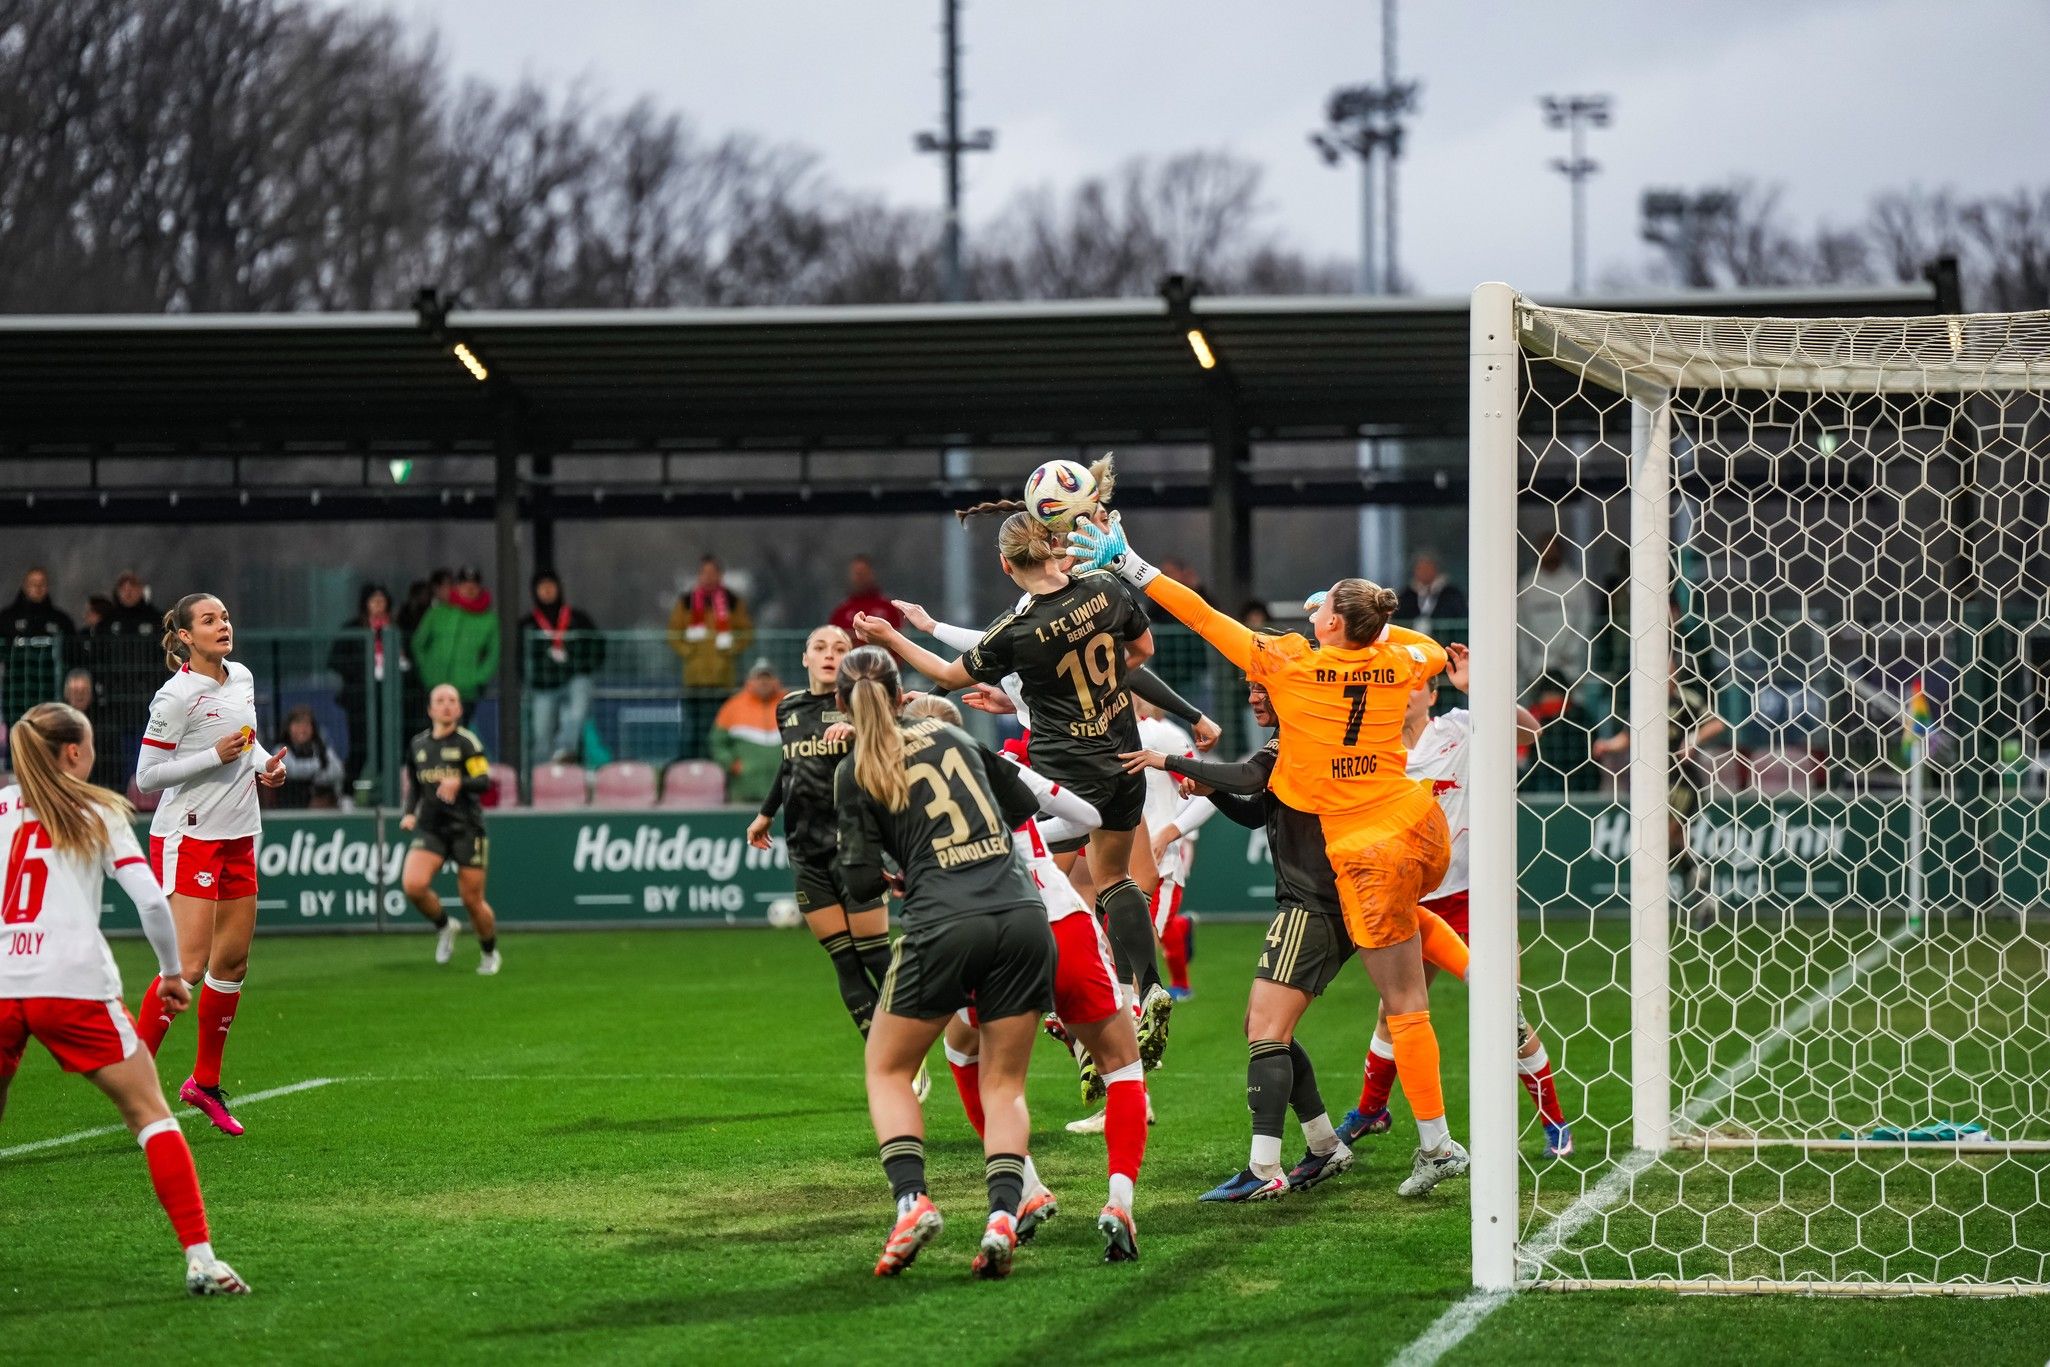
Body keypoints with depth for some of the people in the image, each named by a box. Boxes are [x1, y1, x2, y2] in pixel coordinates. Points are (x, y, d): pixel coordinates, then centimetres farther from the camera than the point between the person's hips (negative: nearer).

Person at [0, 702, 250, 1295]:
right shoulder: (99, 814, 9)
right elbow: (151, 900, 0)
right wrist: (172, 972, 13)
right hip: (74, 983, -3)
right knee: (150, 1113, 3)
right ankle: (199, 1257, -8)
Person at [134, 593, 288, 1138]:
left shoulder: (242, 678, 7)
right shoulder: (177, 695, -16)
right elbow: (147, 776, -14)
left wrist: (264, 764, 3)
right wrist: (215, 755, -21)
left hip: (237, 836, 8)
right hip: (188, 837, -8)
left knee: (233, 961, 10)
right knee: (189, 965, -14)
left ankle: (206, 1083, 23)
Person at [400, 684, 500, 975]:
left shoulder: (467, 741, -4)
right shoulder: (417, 745, 11)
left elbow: (484, 780, -15)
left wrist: (459, 782, -34)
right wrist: (410, 813, 8)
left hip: (466, 828, -3)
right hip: (430, 828, 3)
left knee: (472, 900, -1)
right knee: (413, 884, -21)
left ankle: (490, 952, 26)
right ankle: (443, 926, 8)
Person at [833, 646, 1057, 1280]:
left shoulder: (855, 773, 5)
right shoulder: (950, 734, 18)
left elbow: (862, 881, 1)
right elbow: (1026, 804, 27)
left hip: (946, 925, -3)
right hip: (1023, 914, 3)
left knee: (887, 1069, 15)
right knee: (1004, 1084, 11)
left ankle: (912, 1199, -6)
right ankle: (1003, 1214, -11)